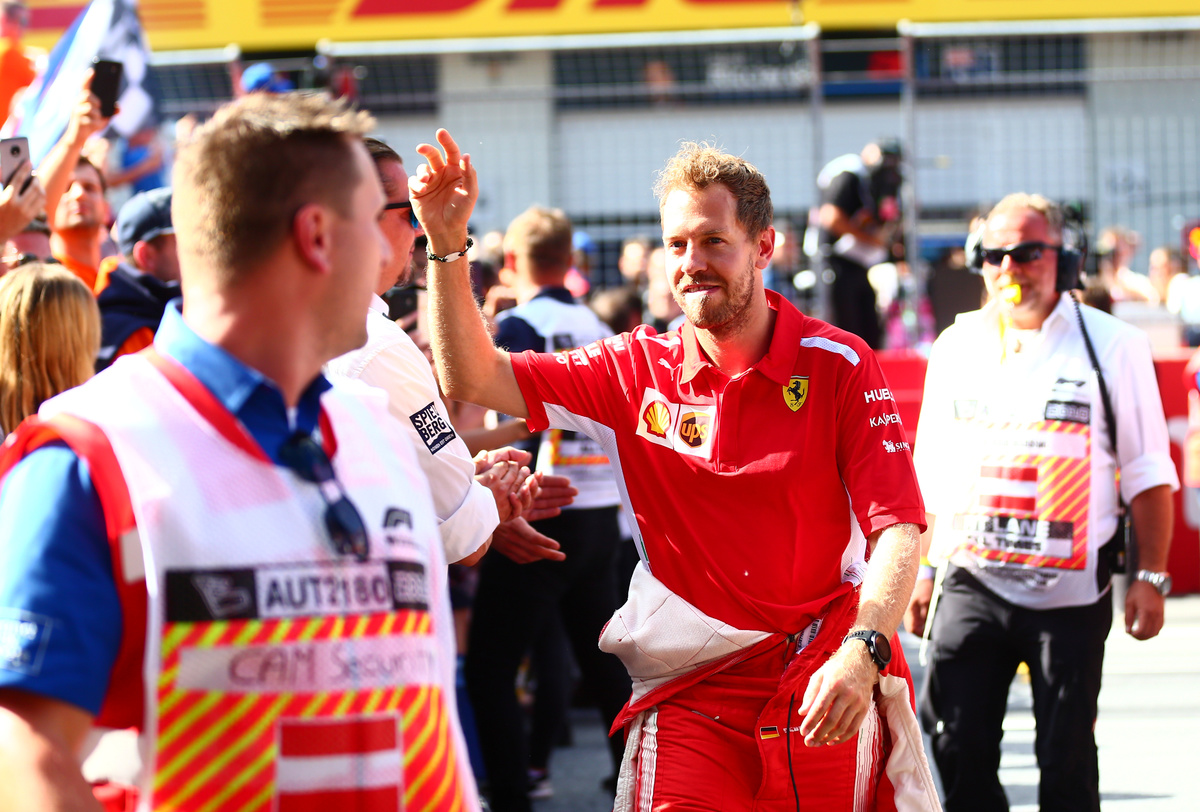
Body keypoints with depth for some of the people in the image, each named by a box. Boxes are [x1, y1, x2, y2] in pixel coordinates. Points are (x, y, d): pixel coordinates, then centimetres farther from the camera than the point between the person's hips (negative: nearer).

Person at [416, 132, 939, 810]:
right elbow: (474, 377, 3)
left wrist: (862, 653, -26)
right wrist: (448, 244, -10)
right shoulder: (637, 369, 6)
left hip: (827, 694, -1)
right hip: (688, 694, 1)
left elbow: (898, 530, -9)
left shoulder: (839, 366, -3)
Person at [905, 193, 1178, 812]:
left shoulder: (1113, 346, -2)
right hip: (972, 584, 3)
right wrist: (923, 570, 13)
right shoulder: (958, 346, 9)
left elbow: (1148, 474, 1)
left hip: (1072, 592, -3)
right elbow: (931, 476, 17)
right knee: (958, 751, -1)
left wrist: (1150, 577, -4)